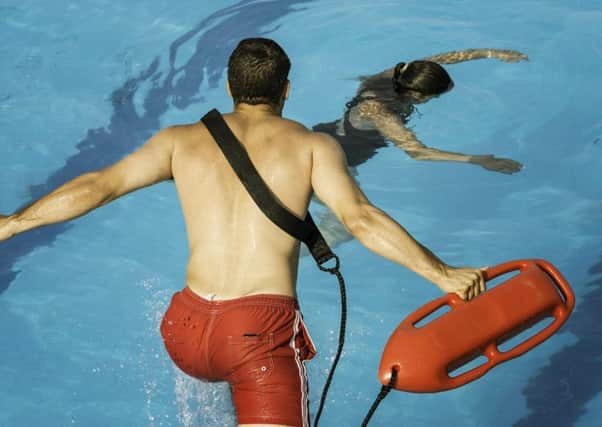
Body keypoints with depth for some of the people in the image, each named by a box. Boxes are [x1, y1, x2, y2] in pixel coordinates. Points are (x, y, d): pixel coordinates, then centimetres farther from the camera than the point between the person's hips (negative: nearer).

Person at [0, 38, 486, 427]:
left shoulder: (181, 140, 11)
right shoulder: (313, 145, 4)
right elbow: (360, 218, -9)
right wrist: (444, 275, -8)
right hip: (262, 330, -4)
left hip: (189, 332, 5)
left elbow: (99, 186, 8)